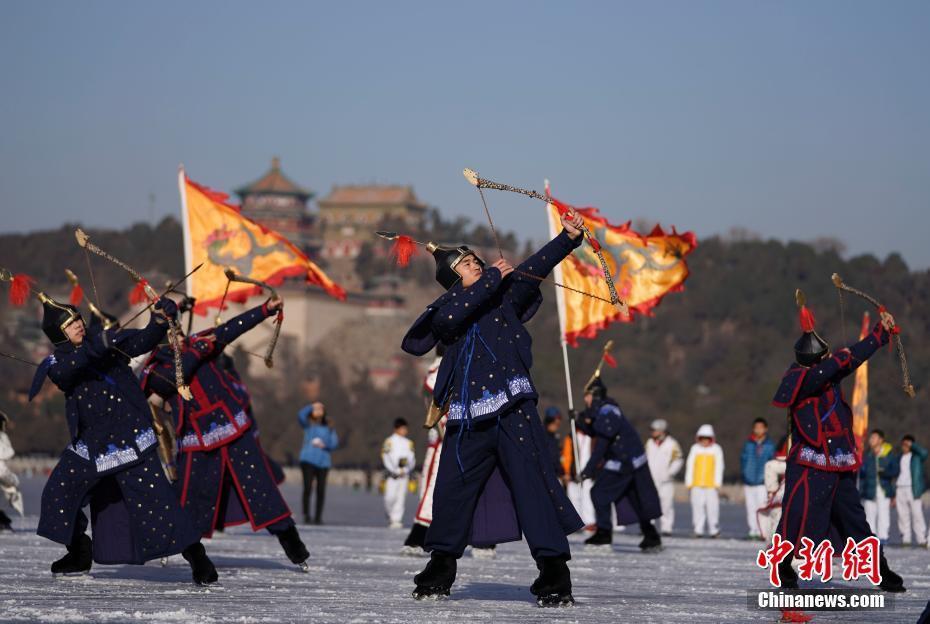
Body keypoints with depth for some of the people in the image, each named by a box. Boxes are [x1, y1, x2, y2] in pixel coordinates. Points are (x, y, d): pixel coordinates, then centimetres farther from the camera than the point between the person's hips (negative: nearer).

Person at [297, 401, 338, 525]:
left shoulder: (329, 428, 18)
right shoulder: (308, 425, 14)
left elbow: (335, 443, 8)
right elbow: (301, 415, -6)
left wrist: (324, 445, -10)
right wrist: (312, 406, 2)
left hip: (323, 462, 2)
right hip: (308, 460, -2)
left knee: (321, 490, -4)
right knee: (307, 488, -14)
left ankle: (318, 517, 2)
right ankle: (306, 516, -10)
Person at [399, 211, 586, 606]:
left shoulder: (504, 295, 13)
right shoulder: (446, 311, 8)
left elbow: (536, 268, 5)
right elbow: (450, 315, -14)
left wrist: (568, 236, -7)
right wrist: (492, 278, -12)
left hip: (512, 409, -1)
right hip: (468, 418, 1)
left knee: (532, 483, -11)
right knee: (452, 491, 6)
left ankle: (555, 575, -11)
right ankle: (440, 572, 24)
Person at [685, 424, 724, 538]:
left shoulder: (716, 449, 3)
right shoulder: (695, 448, 7)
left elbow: (719, 467, 3)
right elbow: (690, 466, 10)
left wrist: (718, 483, -2)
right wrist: (689, 482, 6)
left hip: (711, 484, -2)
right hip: (697, 484, 2)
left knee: (712, 506, -4)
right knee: (698, 506, -1)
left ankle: (714, 530, 5)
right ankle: (698, 530, 4)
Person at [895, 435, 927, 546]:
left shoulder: (917, 456, 5)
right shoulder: (900, 458, 19)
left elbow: (924, 452, -19)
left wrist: (912, 445, -11)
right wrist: (895, 495, 17)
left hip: (914, 489, -5)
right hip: (900, 489, 5)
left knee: (917, 514, -9)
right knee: (903, 515, 2)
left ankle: (922, 539, -9)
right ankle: (905, 540, 5)